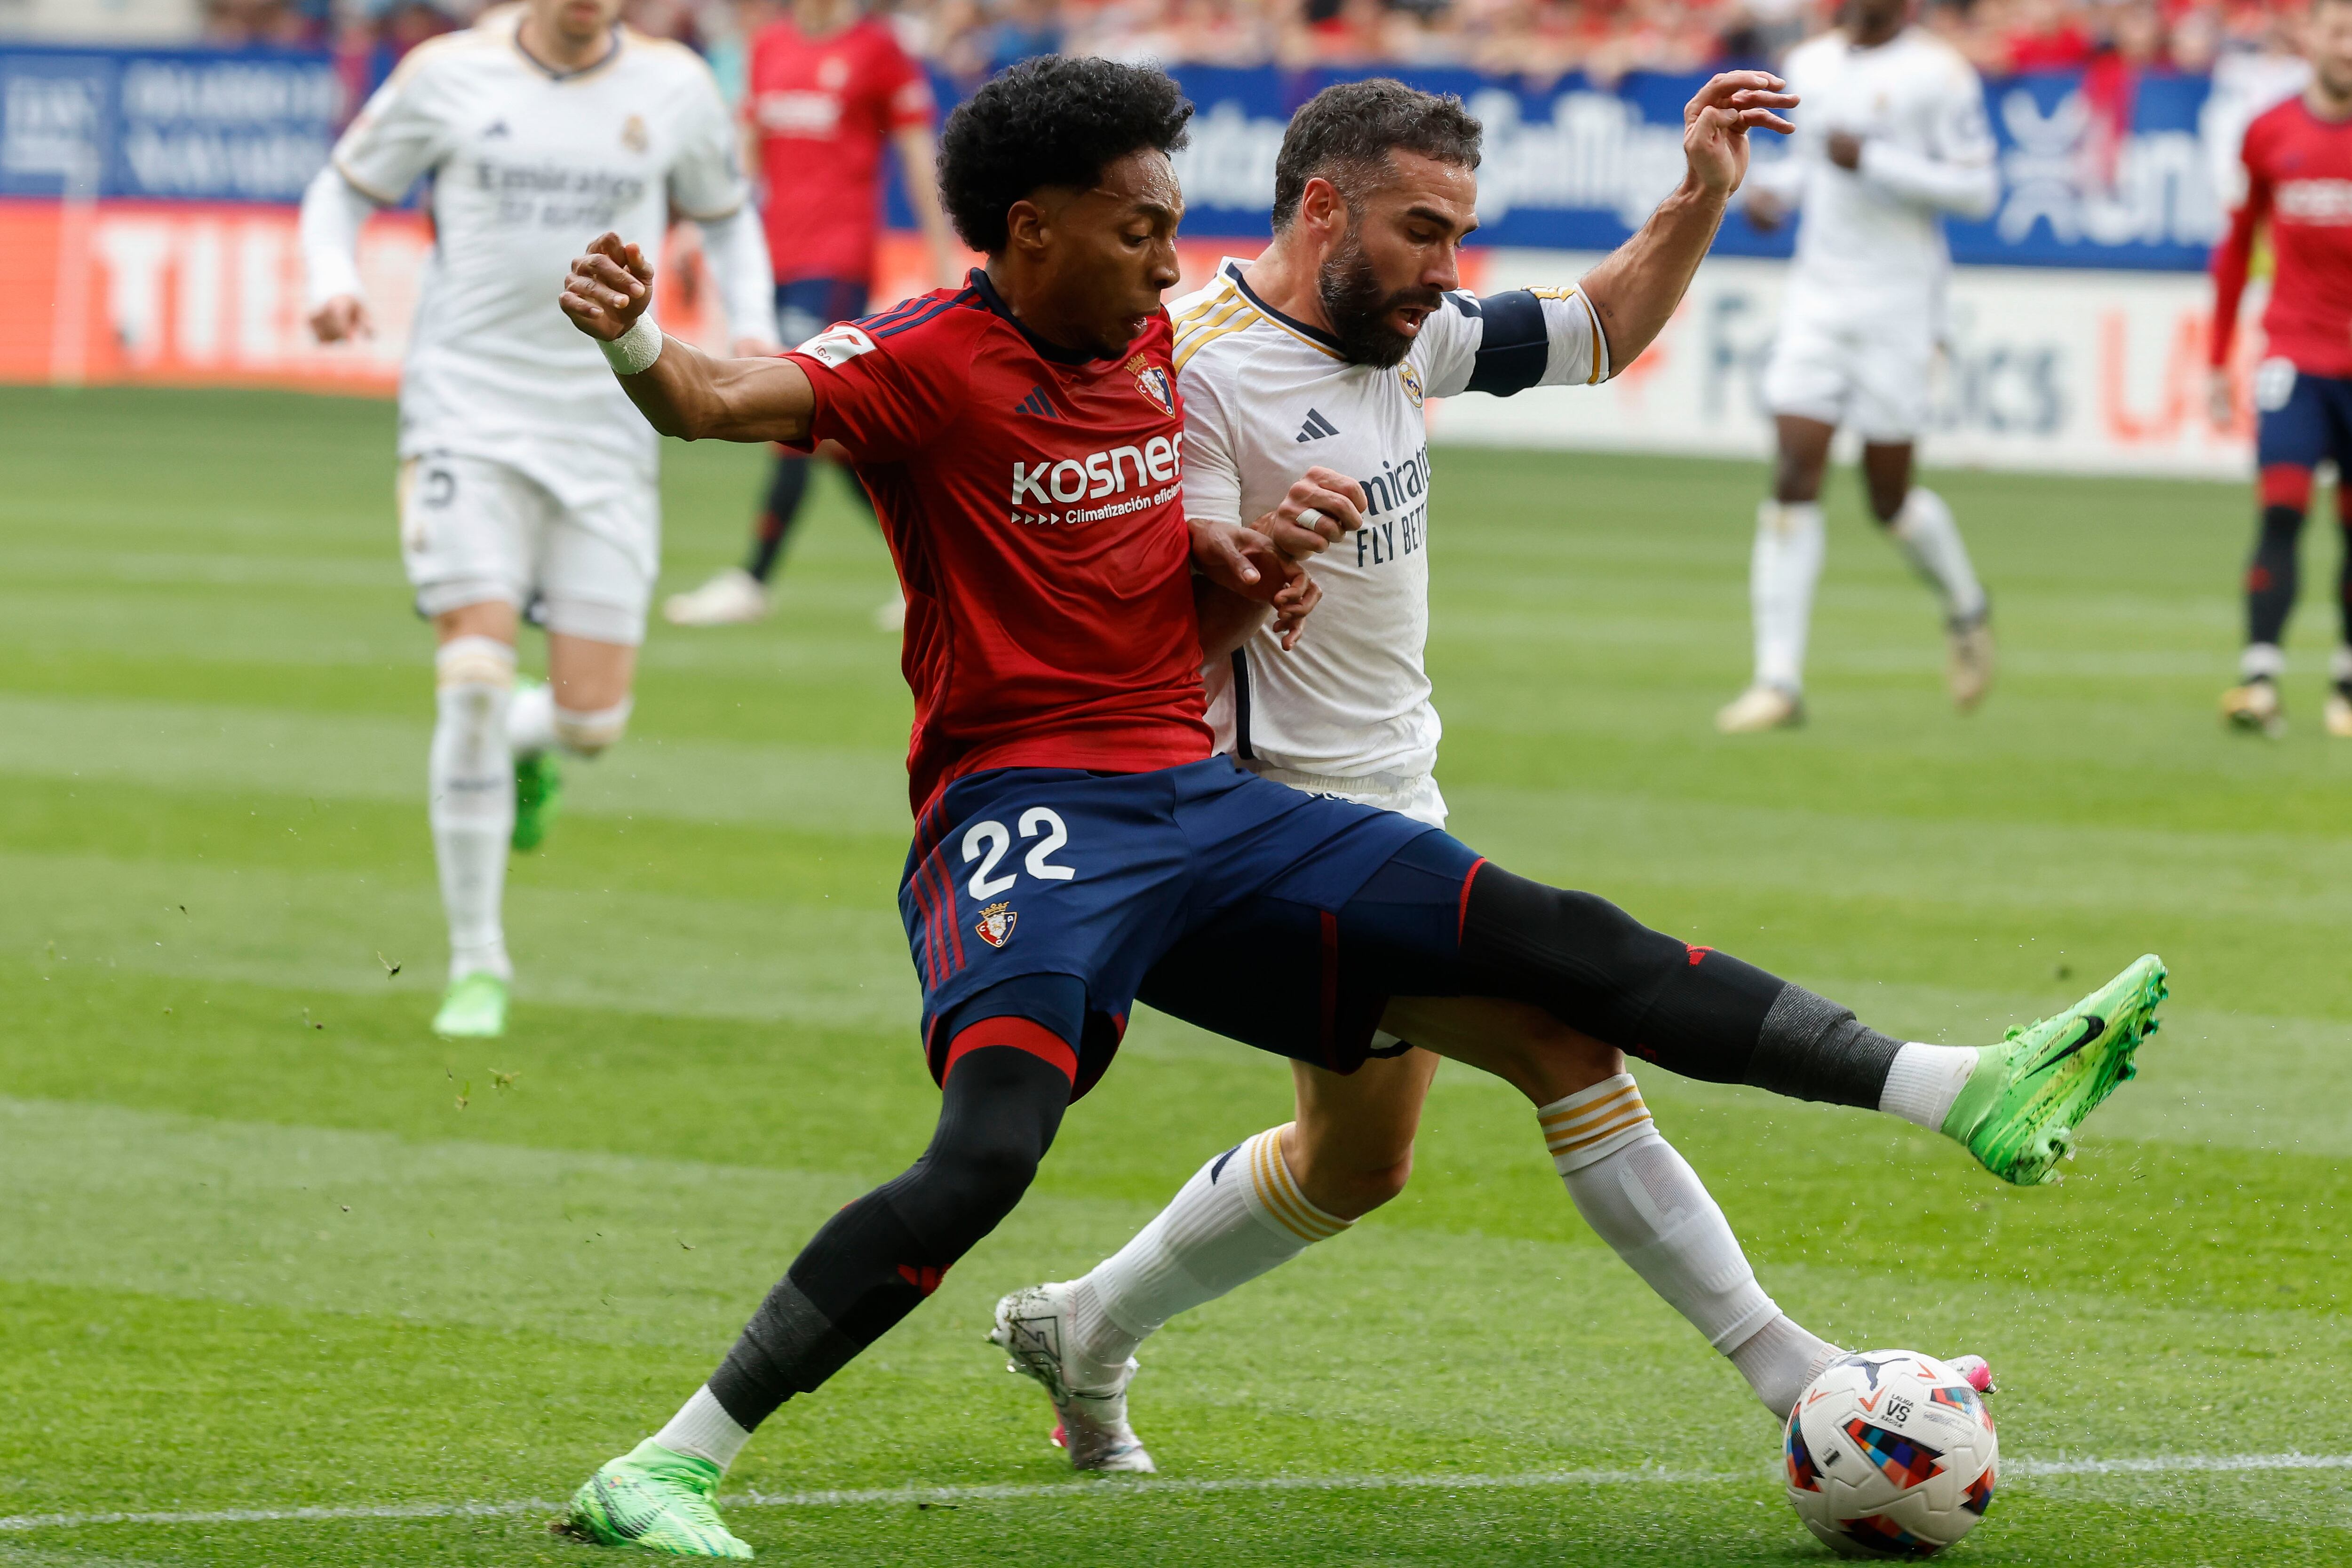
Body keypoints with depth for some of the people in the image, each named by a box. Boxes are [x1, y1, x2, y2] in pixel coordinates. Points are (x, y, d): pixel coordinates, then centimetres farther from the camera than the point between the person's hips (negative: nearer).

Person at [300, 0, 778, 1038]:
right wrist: (334, 283, -11)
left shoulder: (672, 86, 4)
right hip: (466, 414, -2)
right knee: (475, 672, -16)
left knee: (593, 715, -5)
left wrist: (751, 329, 3)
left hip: (604, 429, 2)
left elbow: (726, 215, 20)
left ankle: (525, 742, 36)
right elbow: (342, 191, 10)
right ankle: (477, 968, -3)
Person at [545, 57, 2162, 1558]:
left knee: (1555, 942, 5)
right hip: (1022, 809, -7)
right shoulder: (934, 361, -9)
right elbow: (731, 397, -26)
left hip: (1195, 799, 7)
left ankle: (1972, 1093, 8)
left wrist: (1248, 560, 3)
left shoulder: (1153, 345, 14)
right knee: (988, 1155, -30)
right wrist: (634, 345, -49)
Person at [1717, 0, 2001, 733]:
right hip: (1816, 299, 4)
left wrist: (1873, 162, -20)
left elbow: (1977, 190, -11)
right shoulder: (1811, 64, 10)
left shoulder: (1937, 73, -9)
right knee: (1795, 477, -7)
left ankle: (1966, 611, 35)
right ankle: (1779, 681, -7)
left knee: (1890, 499, 4)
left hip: (1898, 305, -4)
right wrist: (1772, 188, 5)